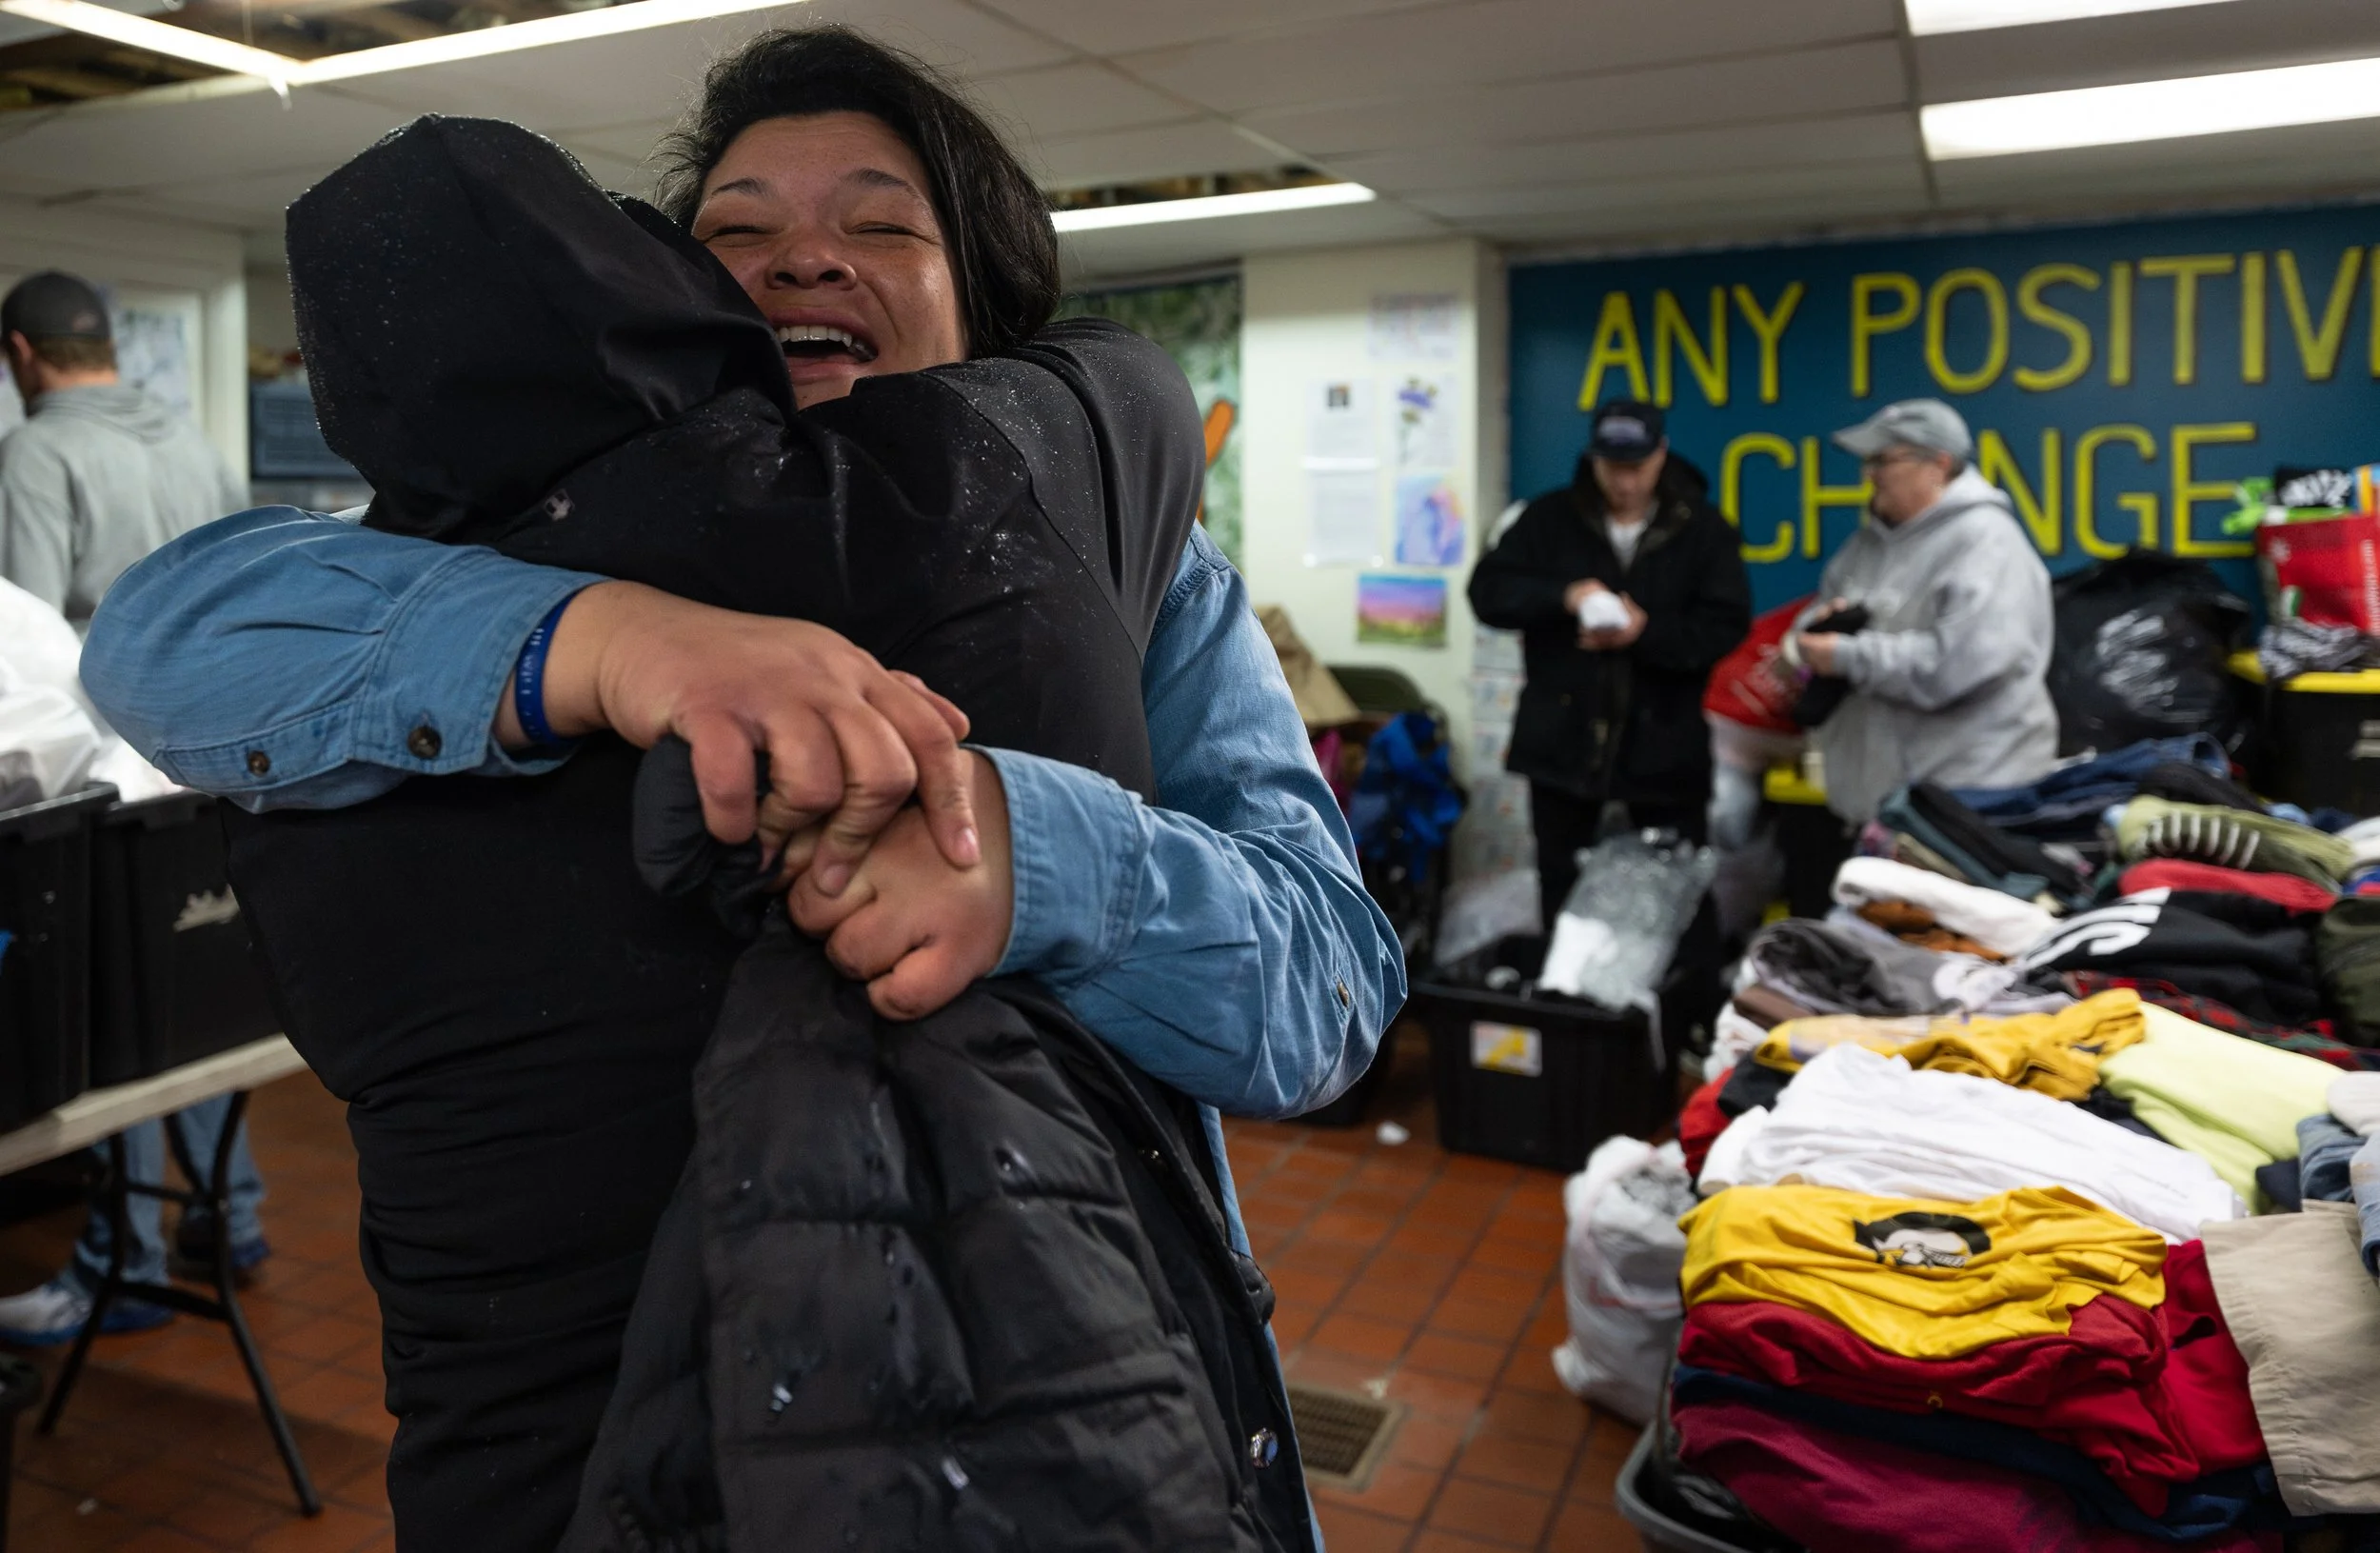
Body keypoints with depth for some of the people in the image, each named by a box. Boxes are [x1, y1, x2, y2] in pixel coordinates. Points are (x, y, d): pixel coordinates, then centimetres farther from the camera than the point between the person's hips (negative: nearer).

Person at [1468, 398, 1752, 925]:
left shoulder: (1703, 528, -1)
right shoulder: (1550, 518, 1)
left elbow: (1726, 624, -7)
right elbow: (1488, 590, -4)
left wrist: (1647, 633, -24)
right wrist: (1563, 596, -22)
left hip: (1663, 746, -1)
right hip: (1564, 739, 1)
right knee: (1561, 887, 14)